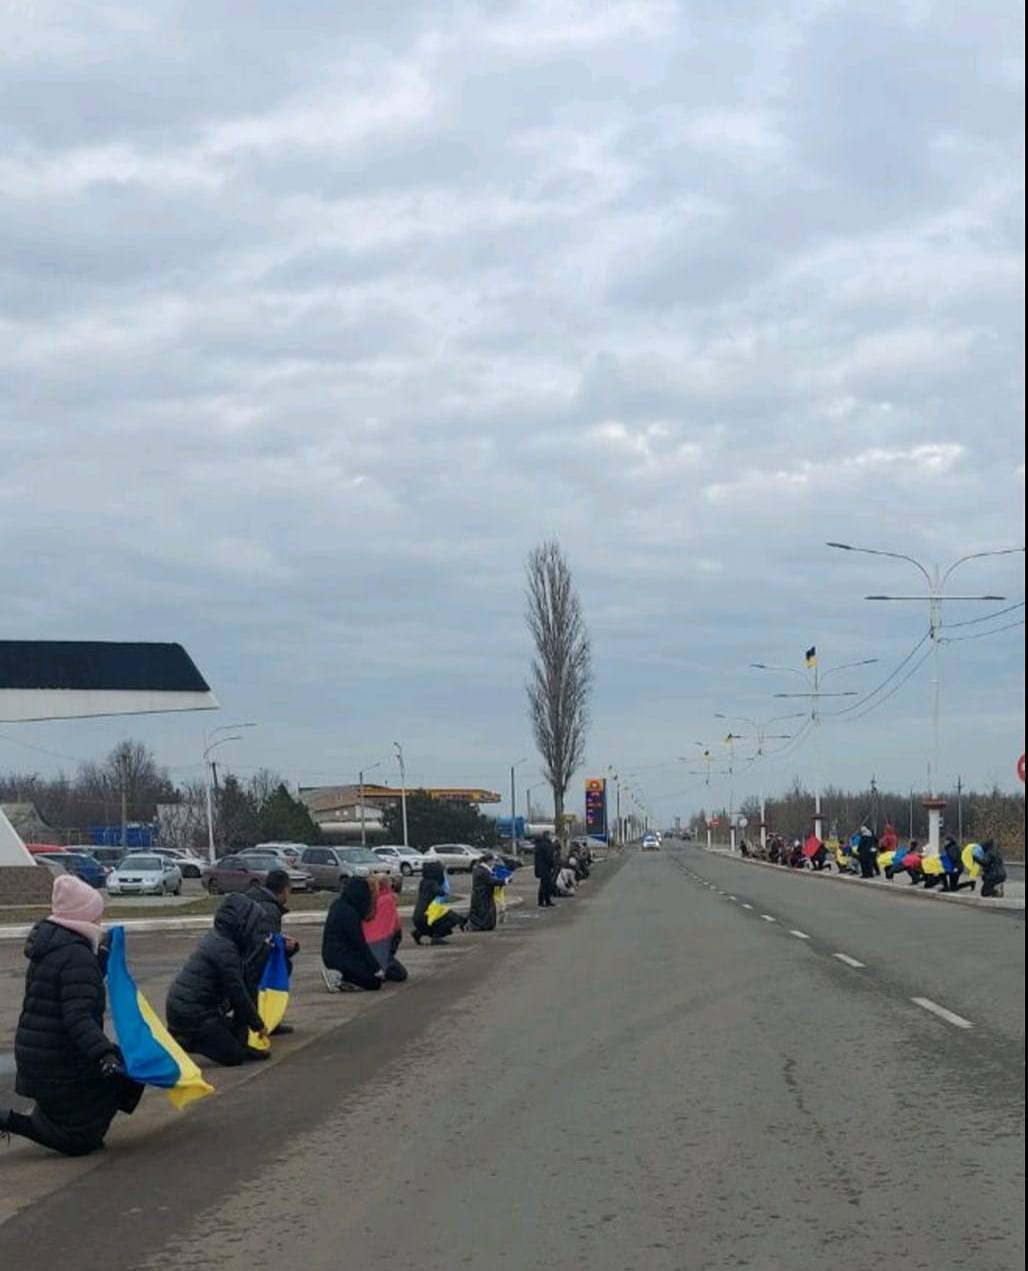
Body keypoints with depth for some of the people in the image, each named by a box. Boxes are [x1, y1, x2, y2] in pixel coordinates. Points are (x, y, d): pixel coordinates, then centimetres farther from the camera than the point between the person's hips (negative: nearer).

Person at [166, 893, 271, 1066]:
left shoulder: (214, 938, 11)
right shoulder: (225, 950, -18)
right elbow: (237, 993, -13)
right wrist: (258, 1024, -2)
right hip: (192, 1013, -9)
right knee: (233, 1056, -5)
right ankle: (177, 1043, -8)